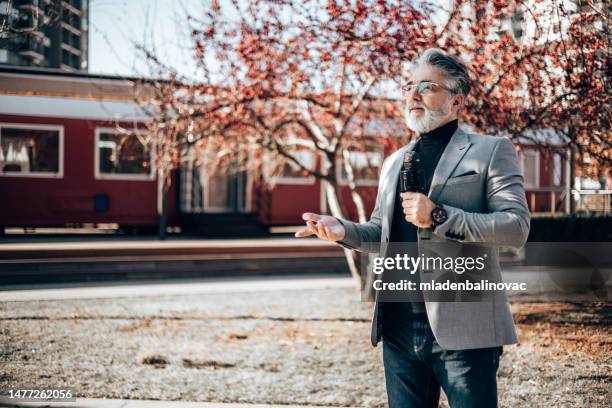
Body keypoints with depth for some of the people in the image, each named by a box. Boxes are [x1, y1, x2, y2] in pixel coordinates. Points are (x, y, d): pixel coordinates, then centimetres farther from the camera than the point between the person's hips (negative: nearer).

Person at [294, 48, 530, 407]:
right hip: (400, 328, 6)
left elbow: (517, 227, -11)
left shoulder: (492, 151, 0)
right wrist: (344, 230, 4)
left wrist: (438, 216, -20)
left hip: (463, 330, -6)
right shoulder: (395, 162, 19)